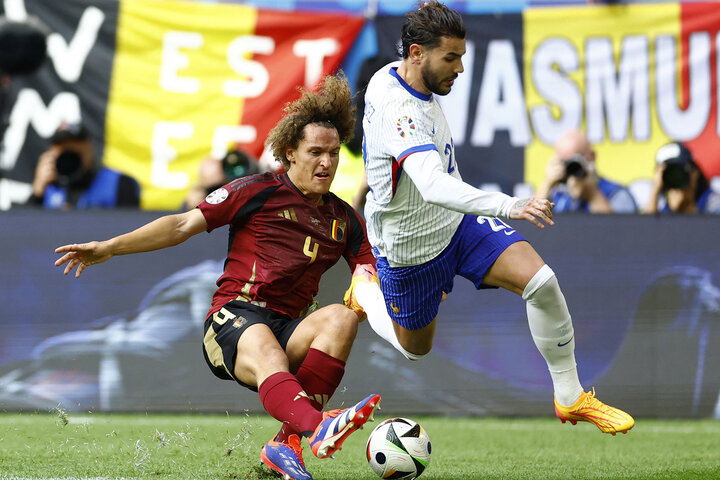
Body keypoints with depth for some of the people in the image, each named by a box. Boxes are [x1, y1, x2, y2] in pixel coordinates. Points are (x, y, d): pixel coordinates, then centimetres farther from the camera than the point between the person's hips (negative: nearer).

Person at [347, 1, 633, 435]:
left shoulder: (391, 76, -6)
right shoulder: (397, 110, -36)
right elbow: (434, 187, -52)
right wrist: (510, 207, -63)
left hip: (457, 222, 7)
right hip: (410, 249, -7)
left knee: (542, 282, -16)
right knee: (415, 349, 17)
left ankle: (571, 398, -3)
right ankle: (365, 290, 47)